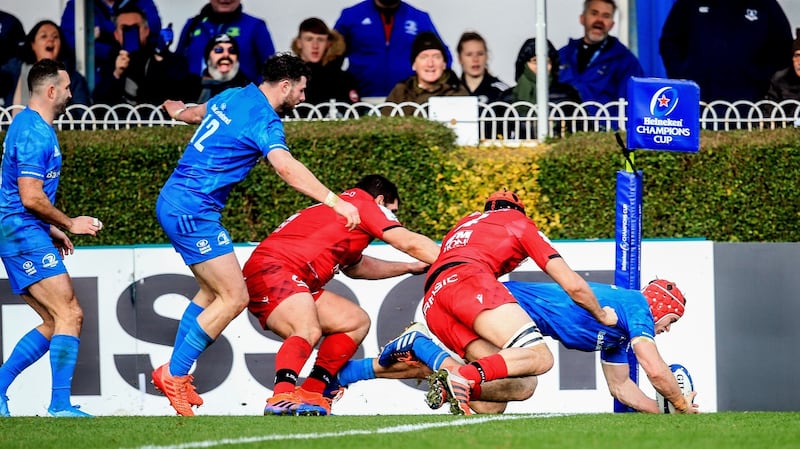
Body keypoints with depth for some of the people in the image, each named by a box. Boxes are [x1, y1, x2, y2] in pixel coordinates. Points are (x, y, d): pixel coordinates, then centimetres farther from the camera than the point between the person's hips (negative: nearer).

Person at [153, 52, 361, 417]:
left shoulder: (234, 97, 13)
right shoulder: (264, 120, -16)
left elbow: (196, 113, 35)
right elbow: (286, 168, -33)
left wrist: (180, 111, 60)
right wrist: (334, 201, -38)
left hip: (173, 203, 10)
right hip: (193, 211, -10)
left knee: (211, 292, 18)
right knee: (234, 297, -9)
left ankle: (174, 372, 20)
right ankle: (173, 374, -4)